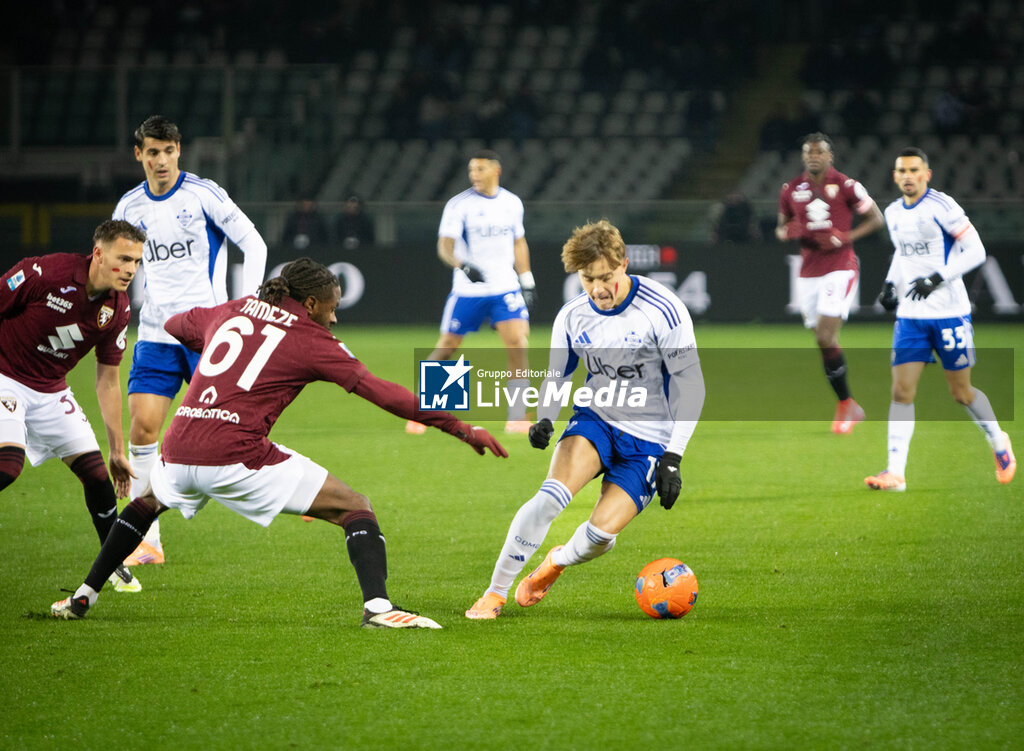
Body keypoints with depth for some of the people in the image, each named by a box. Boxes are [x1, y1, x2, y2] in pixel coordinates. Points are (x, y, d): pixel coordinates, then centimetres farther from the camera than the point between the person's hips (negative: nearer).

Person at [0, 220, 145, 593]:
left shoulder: (117, 310, -6)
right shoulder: (44, 273, -25)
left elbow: (108, 381, 5)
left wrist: (117, 450, 7)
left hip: (51, 391, 6)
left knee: (95, 472, -1)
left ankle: (115, 564, 18)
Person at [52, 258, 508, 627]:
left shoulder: (230, 312, 19)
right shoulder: (311, 341, 4)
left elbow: (175, 325, 39)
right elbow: (384, 394, -1)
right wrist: (461, 429, 1)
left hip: (179, 453, 6)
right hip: (237, 457, -6)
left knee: (147, 502, 40)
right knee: (355, 509, 1)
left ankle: (82, 597, 35)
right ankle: (377, 606, -19)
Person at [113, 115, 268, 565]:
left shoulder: (203, 194, -6)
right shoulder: (130, 207, 7)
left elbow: (254, 245, -4)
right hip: (155, 334, 4)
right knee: (142, 426, -8)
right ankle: (146, 541, -3)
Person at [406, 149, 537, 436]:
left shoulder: (512, 203, 7)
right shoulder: (459, 205, -7)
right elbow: (444, 247, -12)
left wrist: (527, 281, 16)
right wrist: (463, 266, -31)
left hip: (506, 288, 2)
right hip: (467, 291, -2)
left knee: (518, 343, -14)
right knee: (446, 347, 2)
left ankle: (517, 418, -9)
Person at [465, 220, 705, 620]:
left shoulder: (662, 310, -15)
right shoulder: (572, 316, -2)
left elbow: (689, 384, -10)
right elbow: (557, 375, 13)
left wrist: (672, 458, -15)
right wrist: (545, 419, -9)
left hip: (648, 439, -2)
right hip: (595, 420, 3)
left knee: (602, 532, -18)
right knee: (551, 496, -26)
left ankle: (559, 560, 19)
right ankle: (495, 593, -15)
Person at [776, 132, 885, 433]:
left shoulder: (846, 186, -4)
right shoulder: (792, 190, 9)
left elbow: (876, 218, 2)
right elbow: (781, 229, 20)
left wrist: (846, 237, -12)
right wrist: (788, 232, -5)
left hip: (840, 268, -5)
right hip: (809, 272, 5)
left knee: (826, 337, -17)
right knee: (824, 341, 5)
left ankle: (845, 405, -6)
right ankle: (847, 407, 16)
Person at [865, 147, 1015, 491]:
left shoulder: (942, 207, -12)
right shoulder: (893, 212, 8)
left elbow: (976, 251, -13)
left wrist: (937, 279, -22)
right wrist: (890, 284, 8)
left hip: (949, 314, -5)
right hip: (910, 316, 5)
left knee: (961, 392, 5)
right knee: (902, 391, -7)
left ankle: (999, 443, 32)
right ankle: (895, 472, -10)